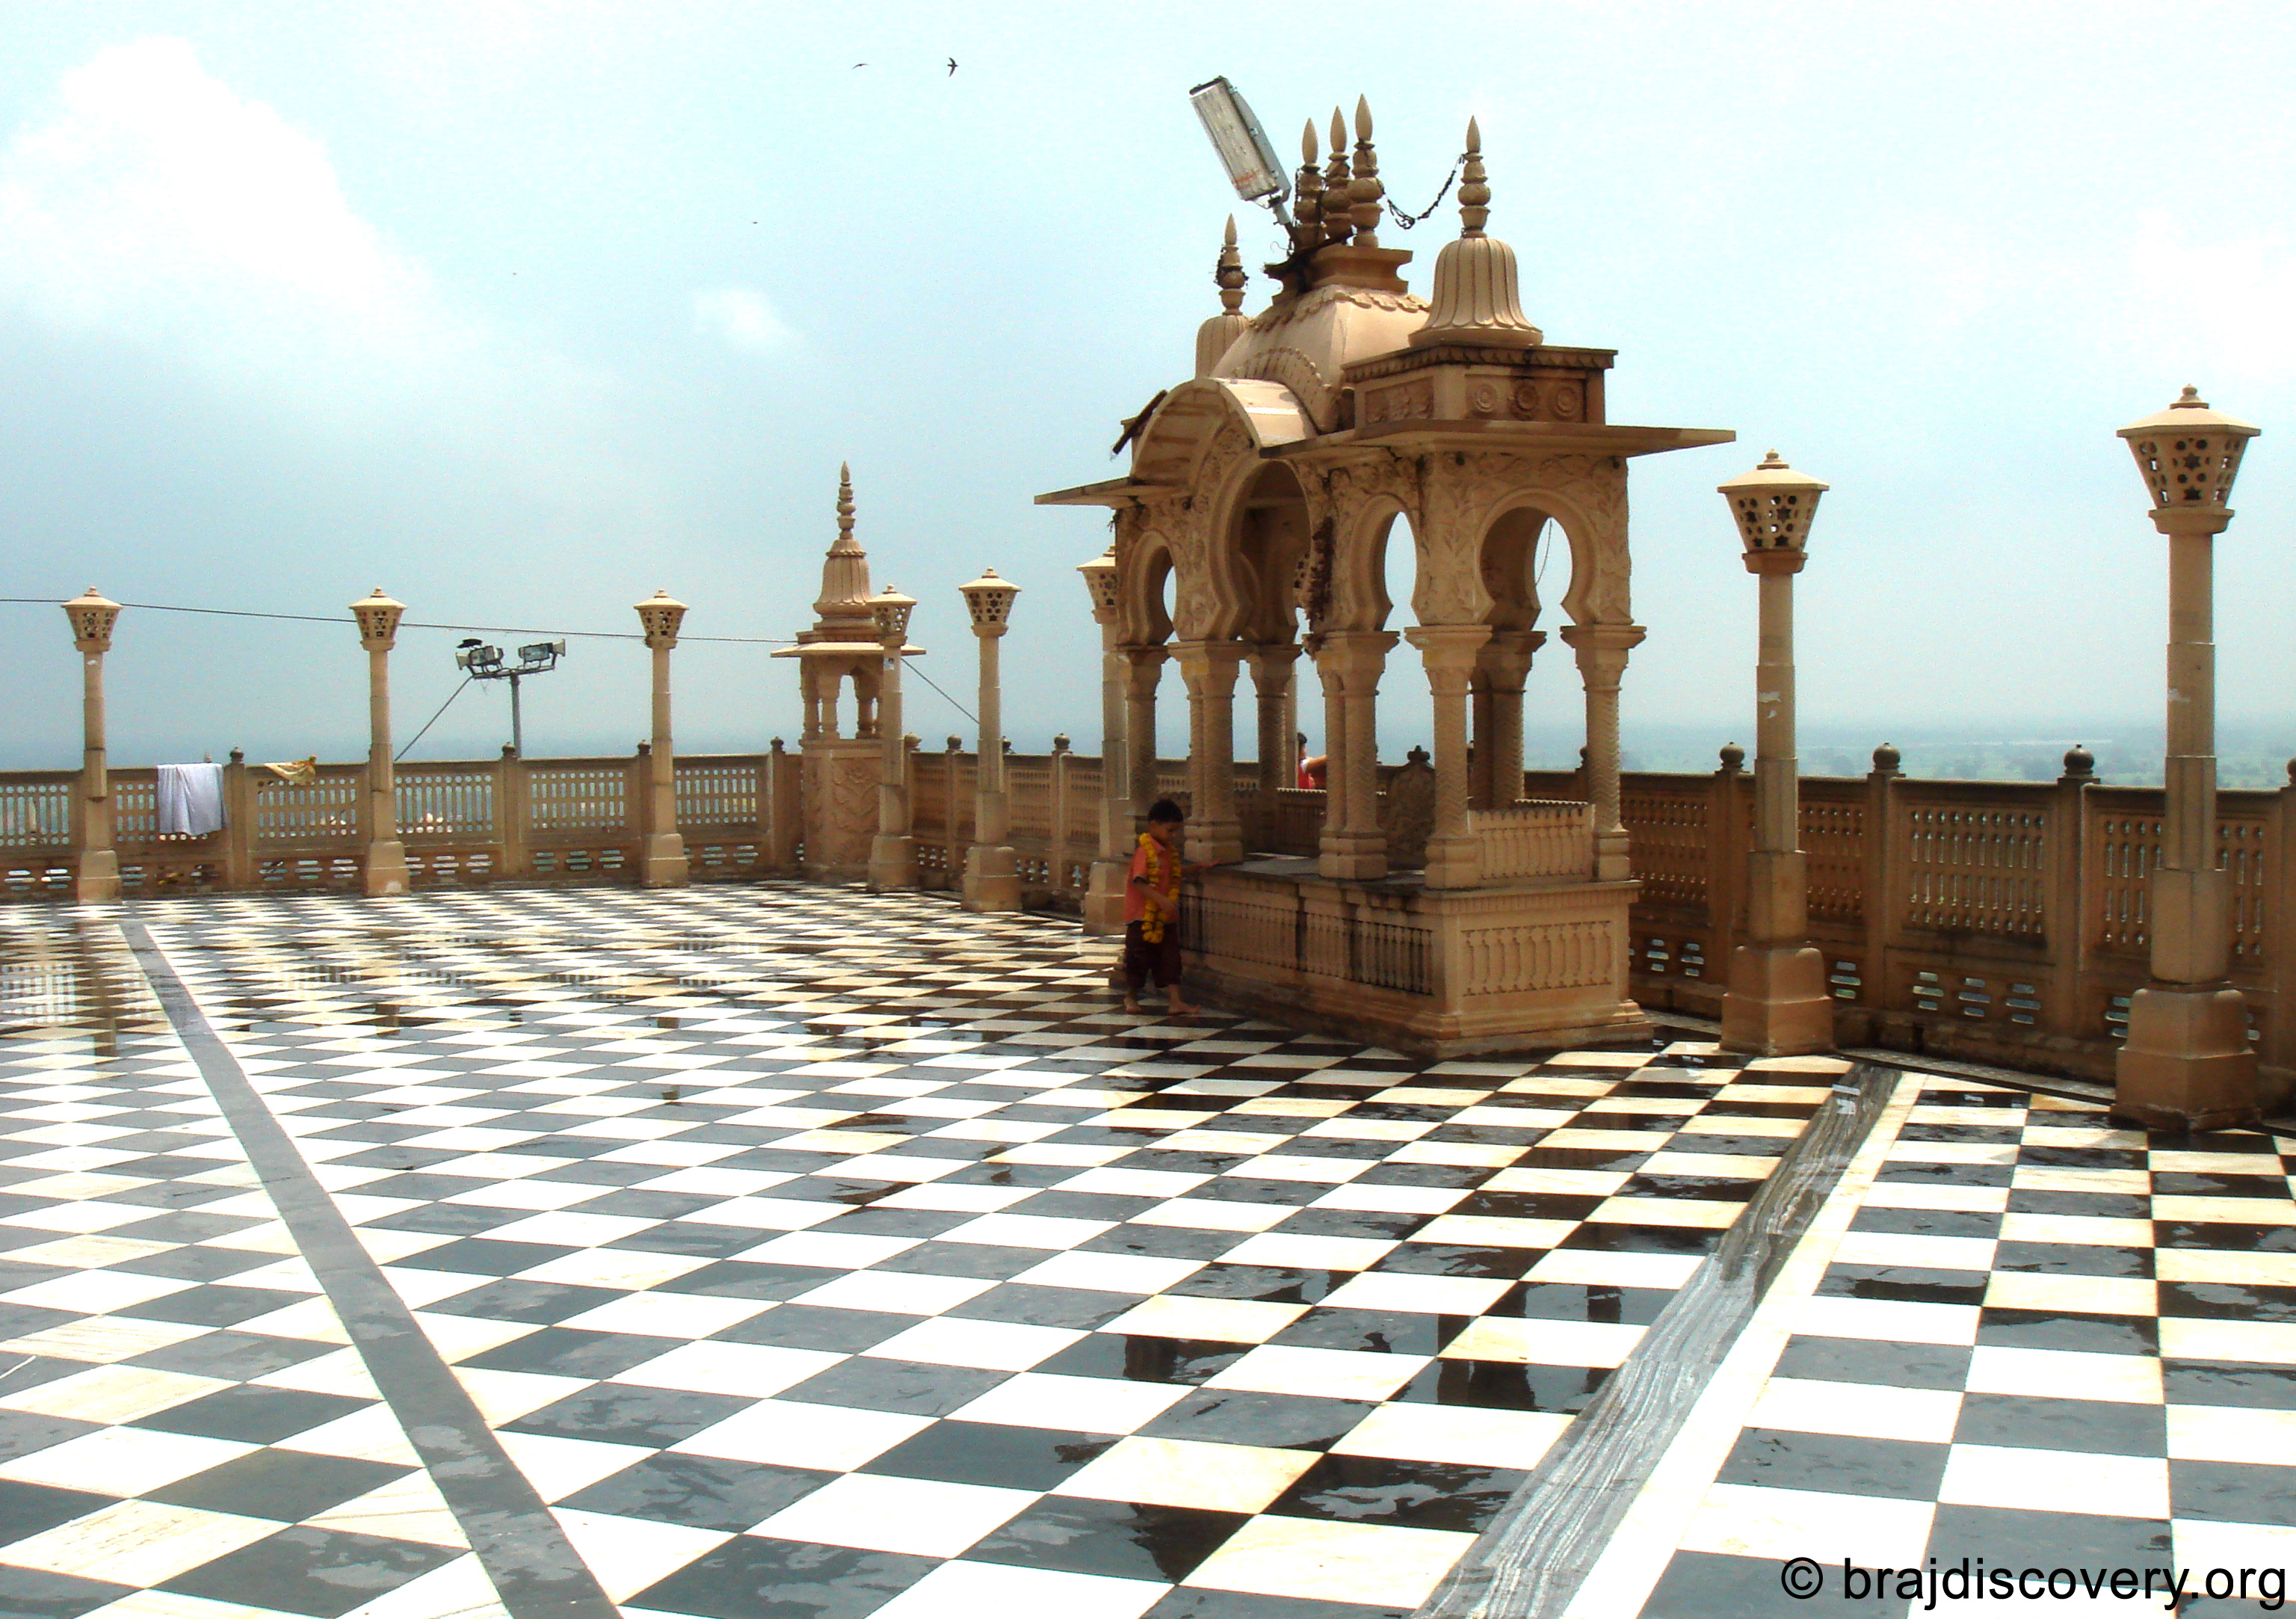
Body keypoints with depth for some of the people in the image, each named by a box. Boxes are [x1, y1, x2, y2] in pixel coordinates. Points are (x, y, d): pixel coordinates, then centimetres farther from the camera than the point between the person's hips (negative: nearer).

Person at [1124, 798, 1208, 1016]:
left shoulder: (1170, 851, 10)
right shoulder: (1144, 851, -16)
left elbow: (1176, 873, 28)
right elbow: (1139, 882, -24)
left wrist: (1196, 869, 13)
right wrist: (1161, 899, -33)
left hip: (1166, 917, 7)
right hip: (1142, 916, -7)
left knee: (1170, 959, 2)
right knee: (1138, 957, 4)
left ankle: (1174, 1001, -1)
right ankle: (1131, 996, 23)